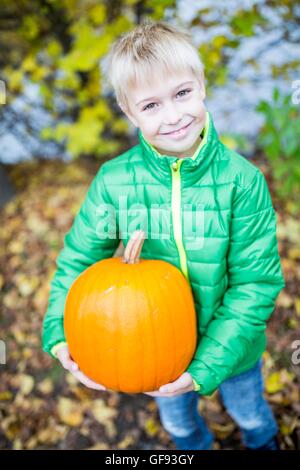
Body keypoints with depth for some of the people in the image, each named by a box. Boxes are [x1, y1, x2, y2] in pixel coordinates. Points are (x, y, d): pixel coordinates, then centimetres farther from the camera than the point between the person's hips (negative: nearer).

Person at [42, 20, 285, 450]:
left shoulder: (242, 181, -25)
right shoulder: (114, 181, -20)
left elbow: (256, 282, -21)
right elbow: (77, 260, -9)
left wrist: (206, 366, -27)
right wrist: (61, 337, -21)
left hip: (229, 346, -1)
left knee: (250, 412, 30)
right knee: (178, 423, 31)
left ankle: (263, 443, 67)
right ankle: (195, 447, 68)